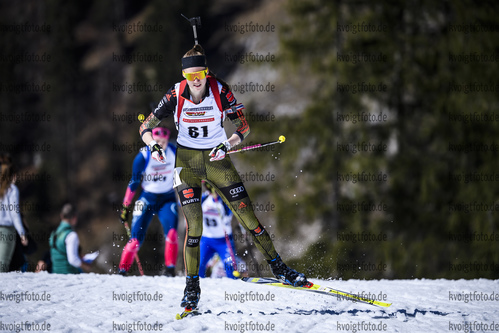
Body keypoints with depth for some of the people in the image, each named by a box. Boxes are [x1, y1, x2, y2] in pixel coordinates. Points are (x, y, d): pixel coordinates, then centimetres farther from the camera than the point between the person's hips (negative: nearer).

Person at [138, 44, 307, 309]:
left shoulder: (220, 91, -13)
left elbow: (243, 127, -9)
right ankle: (192, 286, -1)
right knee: (194, 224, -12)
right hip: (186, 160, 0)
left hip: (216, 158, 1)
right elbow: (146, 126, -4)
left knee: (246, 214, -4)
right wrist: (153, 145, -24)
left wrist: (226, 145, -27)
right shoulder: (176, 95, -11)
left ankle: (277, 267, 10)